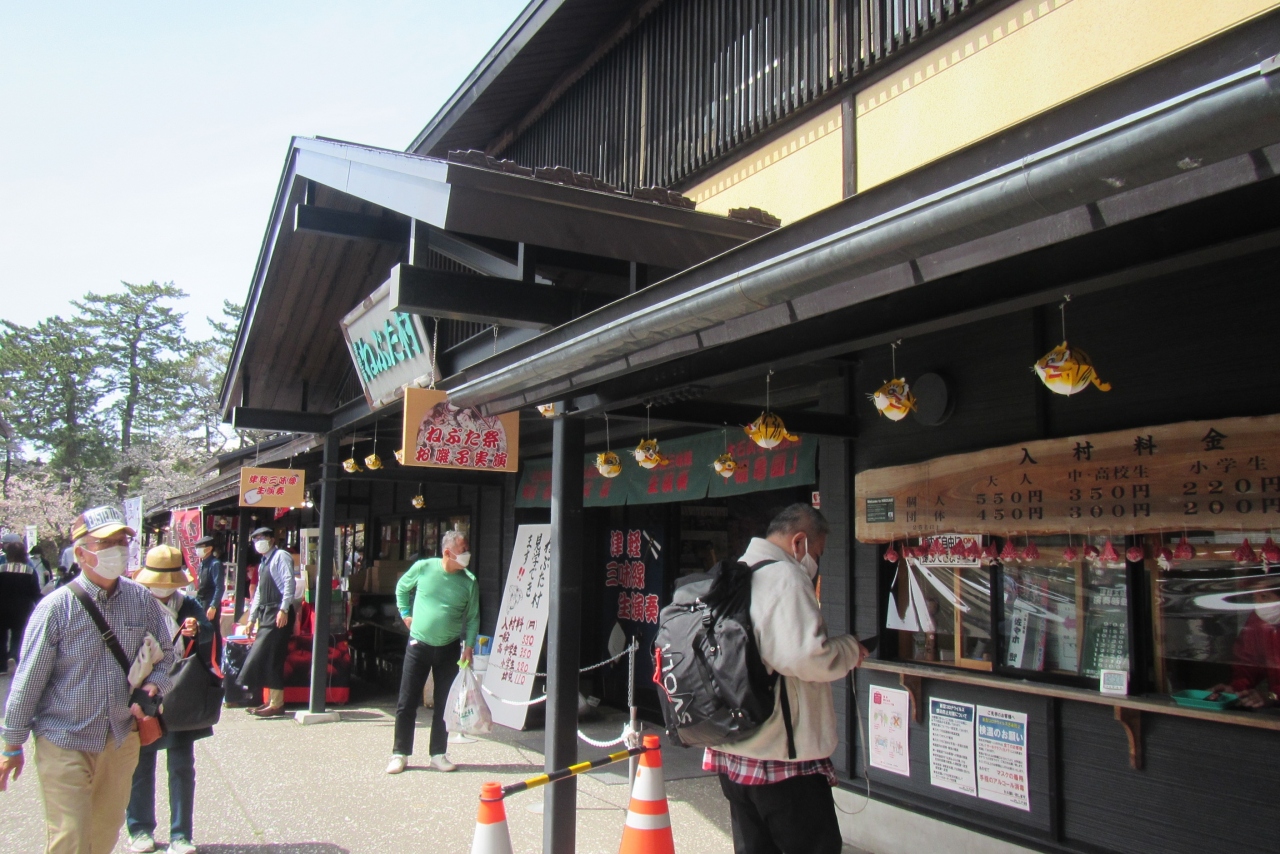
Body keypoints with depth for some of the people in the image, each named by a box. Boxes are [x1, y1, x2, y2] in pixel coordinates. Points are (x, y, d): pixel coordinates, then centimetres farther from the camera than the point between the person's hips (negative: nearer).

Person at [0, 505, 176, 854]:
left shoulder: (142, 600, -2)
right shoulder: (56, 607, -13)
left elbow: (164, 652, 11)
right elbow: (29, 679, -7)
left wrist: (153, 685, -9)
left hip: (121, 740, 4)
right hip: (64, 743, -4)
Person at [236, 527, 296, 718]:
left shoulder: (281, 556, -5)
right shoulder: (263, 563, 23)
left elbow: (289, 582, -17)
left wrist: (284, 610, -24)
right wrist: (252, 617, 23)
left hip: (279, 614, -9)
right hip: (266, 614, 9)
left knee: (271, 658, -11)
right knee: (265, 658, 9)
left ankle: (276, 703, -8)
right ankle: (272, 701, 15)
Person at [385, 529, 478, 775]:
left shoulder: (469, 582, -6)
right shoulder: (423, 568, -7)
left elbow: (472, 617, 2)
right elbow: (402, 588, 13)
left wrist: (468, 646, -6)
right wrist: (406, 613, 7)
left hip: (449, 649, 1)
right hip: (418, 645, -1)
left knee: (444, 704, 7)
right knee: (407, 702, 2)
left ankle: (438, 754, 17)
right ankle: (400, 754, 13)